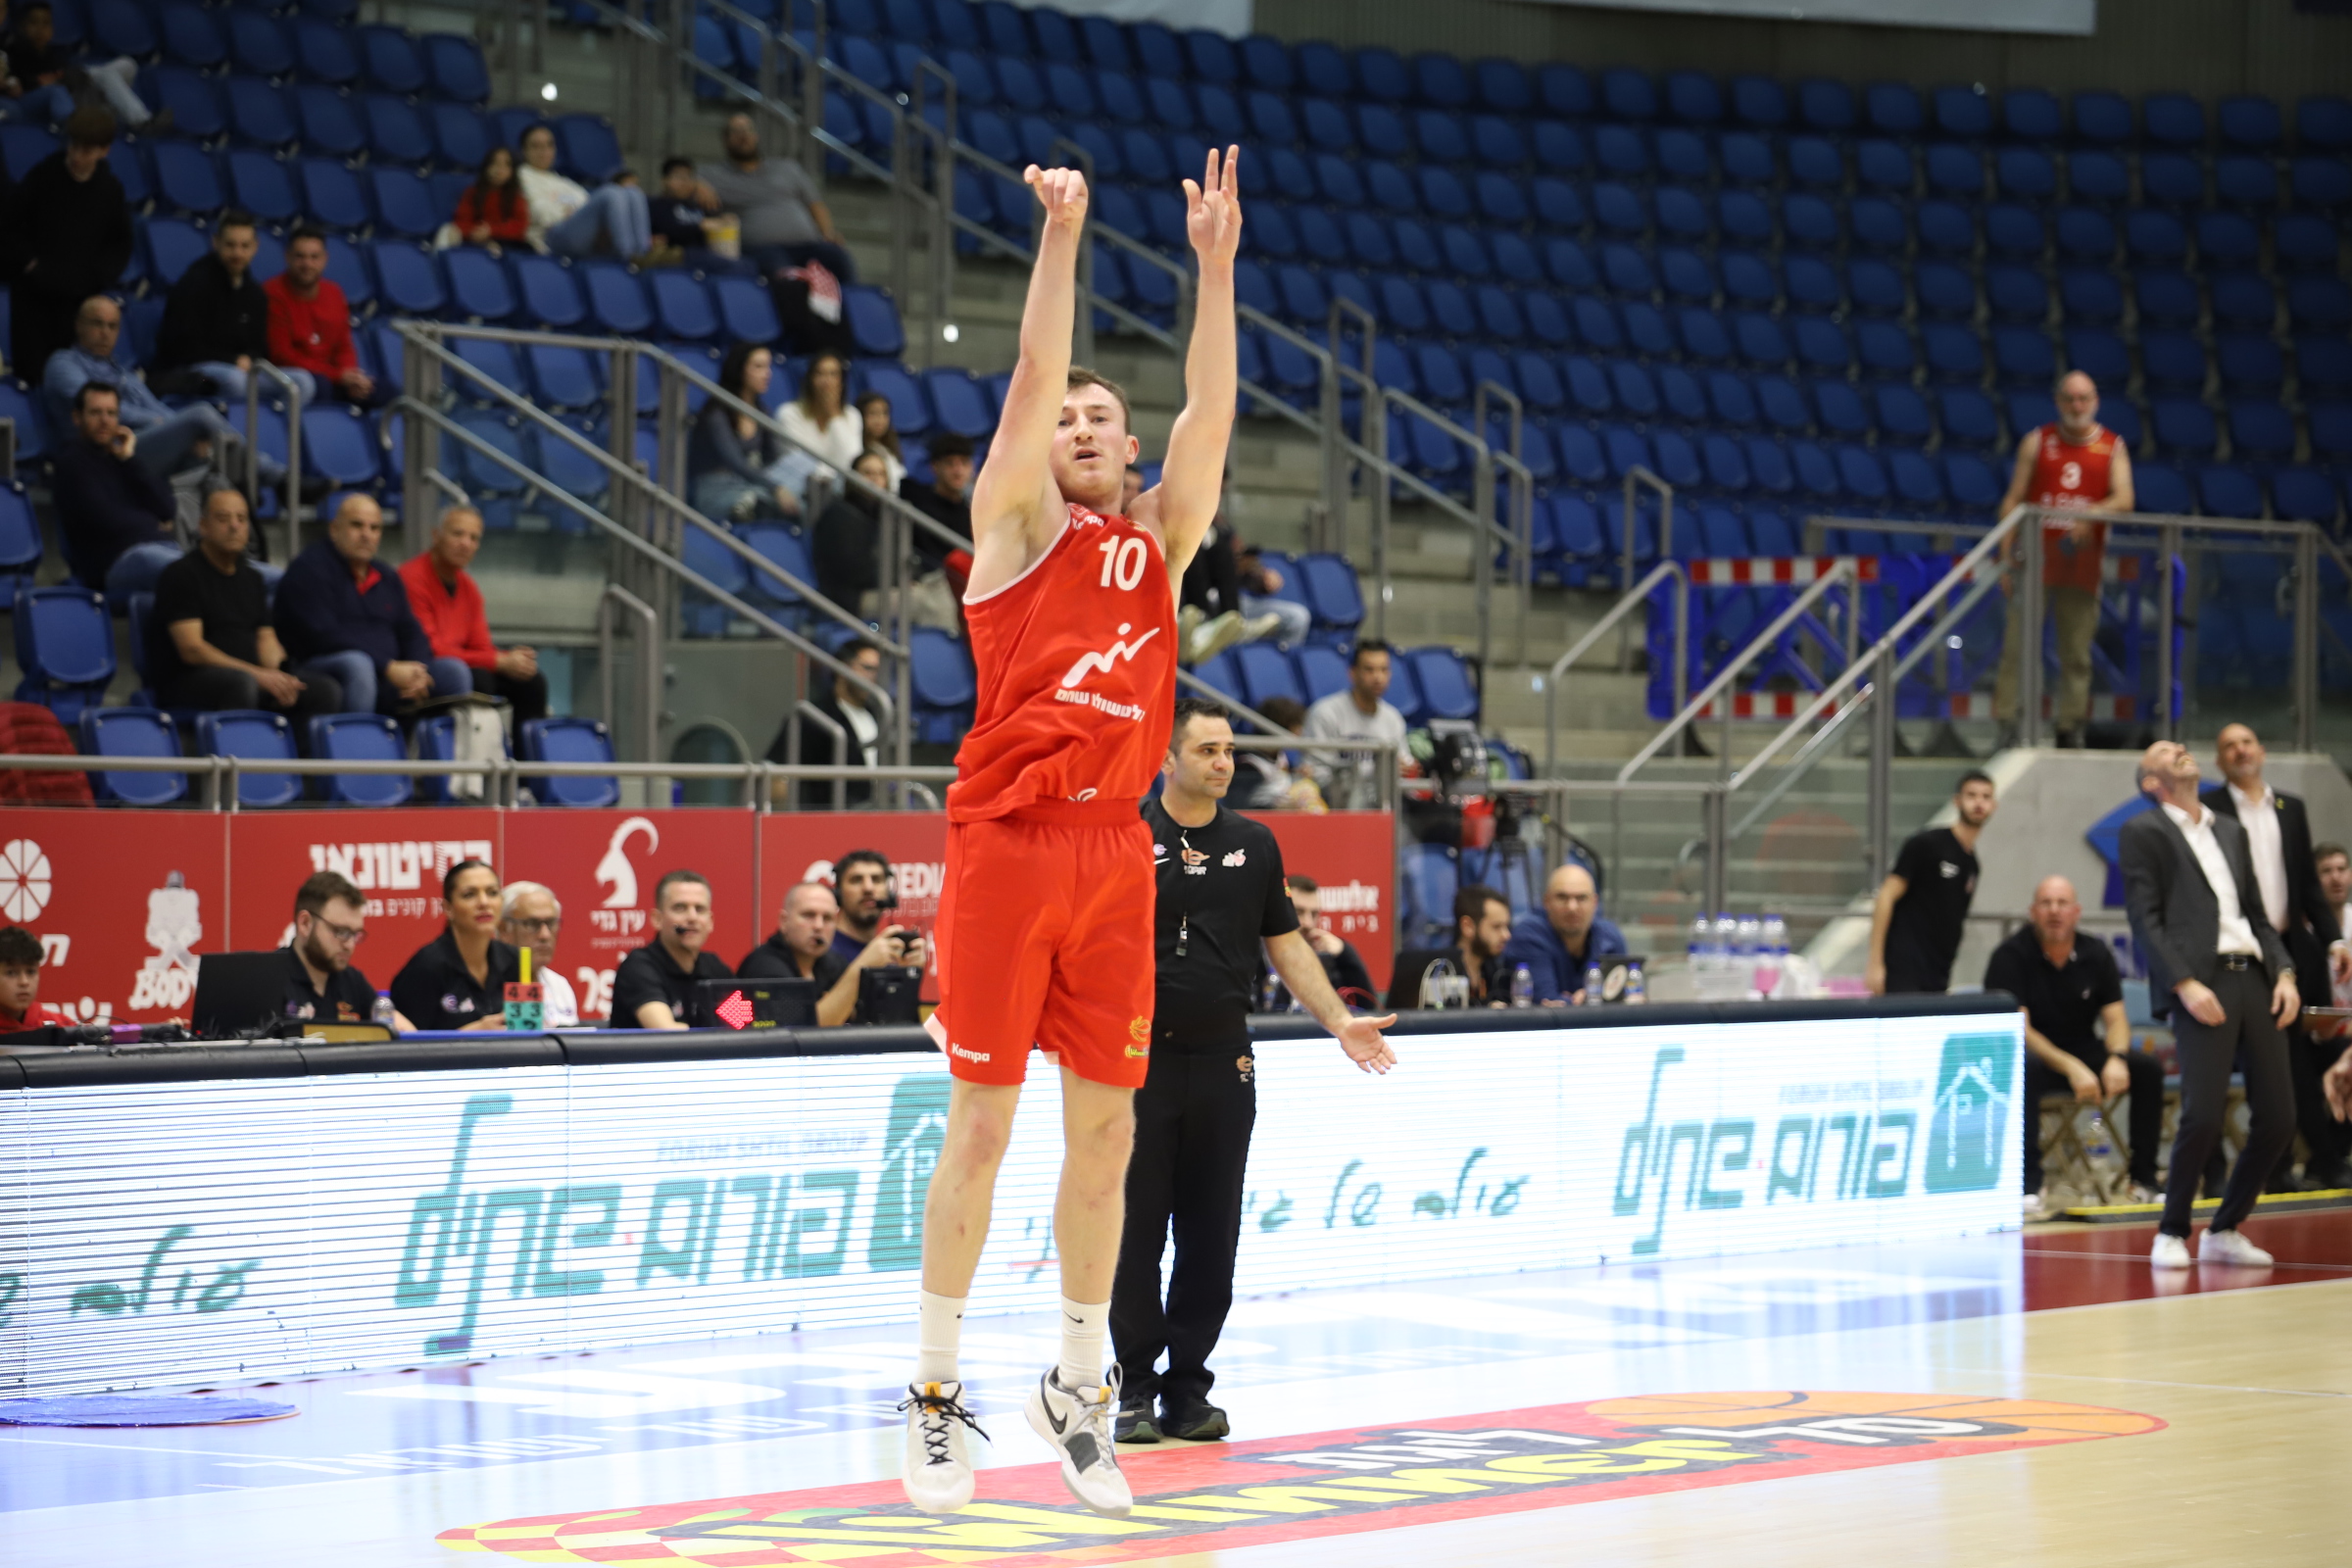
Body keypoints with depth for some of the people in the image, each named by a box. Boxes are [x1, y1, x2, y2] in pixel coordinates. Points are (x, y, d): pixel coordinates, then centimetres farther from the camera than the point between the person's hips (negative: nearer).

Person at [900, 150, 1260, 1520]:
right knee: (983, 1119, -3)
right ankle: (938, 1390, 5)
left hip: (1115, 851, 4)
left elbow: (1210, 412, 5)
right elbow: (1033, 378, -7)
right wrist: (1061, 238, -13)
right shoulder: (1018, 522, 6)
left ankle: (1080, 1386, 17)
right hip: (1007, 839, -4)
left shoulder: (1161, 540, 16)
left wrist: (1215, 266, -4)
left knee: (1106, 1127, 6)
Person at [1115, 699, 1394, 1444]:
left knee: (1211, 1234, 5)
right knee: (1137, 1229, -1)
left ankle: (1188, 1391, 12)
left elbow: (1286, 944, 16)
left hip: (1224, 1060, 4)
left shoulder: (1253, 844, 10)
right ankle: (1136, 1390, 7)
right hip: (1142, 1056, -4)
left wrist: (1340, 1022, 9)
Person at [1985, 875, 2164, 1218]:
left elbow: (2116, 1019, 0)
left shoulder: (2096, 955, 3)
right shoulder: (2011, 956, -11)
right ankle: (2029, 1187, -36)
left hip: (2083, 1052, 5)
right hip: (2036, 1053, -5)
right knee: (2022, 1070, -39)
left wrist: (2116, 1059, -24)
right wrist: (2071, 1068, -30)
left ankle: (2144, 1181, -9)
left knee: (2148, 1068, -18)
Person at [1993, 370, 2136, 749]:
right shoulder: (2037, 442, 7)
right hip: (2035, 557, -1)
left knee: (2077, 653, 3)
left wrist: (2092, 514, -25)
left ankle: (2070, 726, 9)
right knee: (2019, 643, -7)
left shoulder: (2112, 448, 8)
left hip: (2082, 560, 1)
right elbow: (2013, 499, 6)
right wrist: (2008, 556, -4)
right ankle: (2008, 721, -5)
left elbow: (2124, 499, -4)